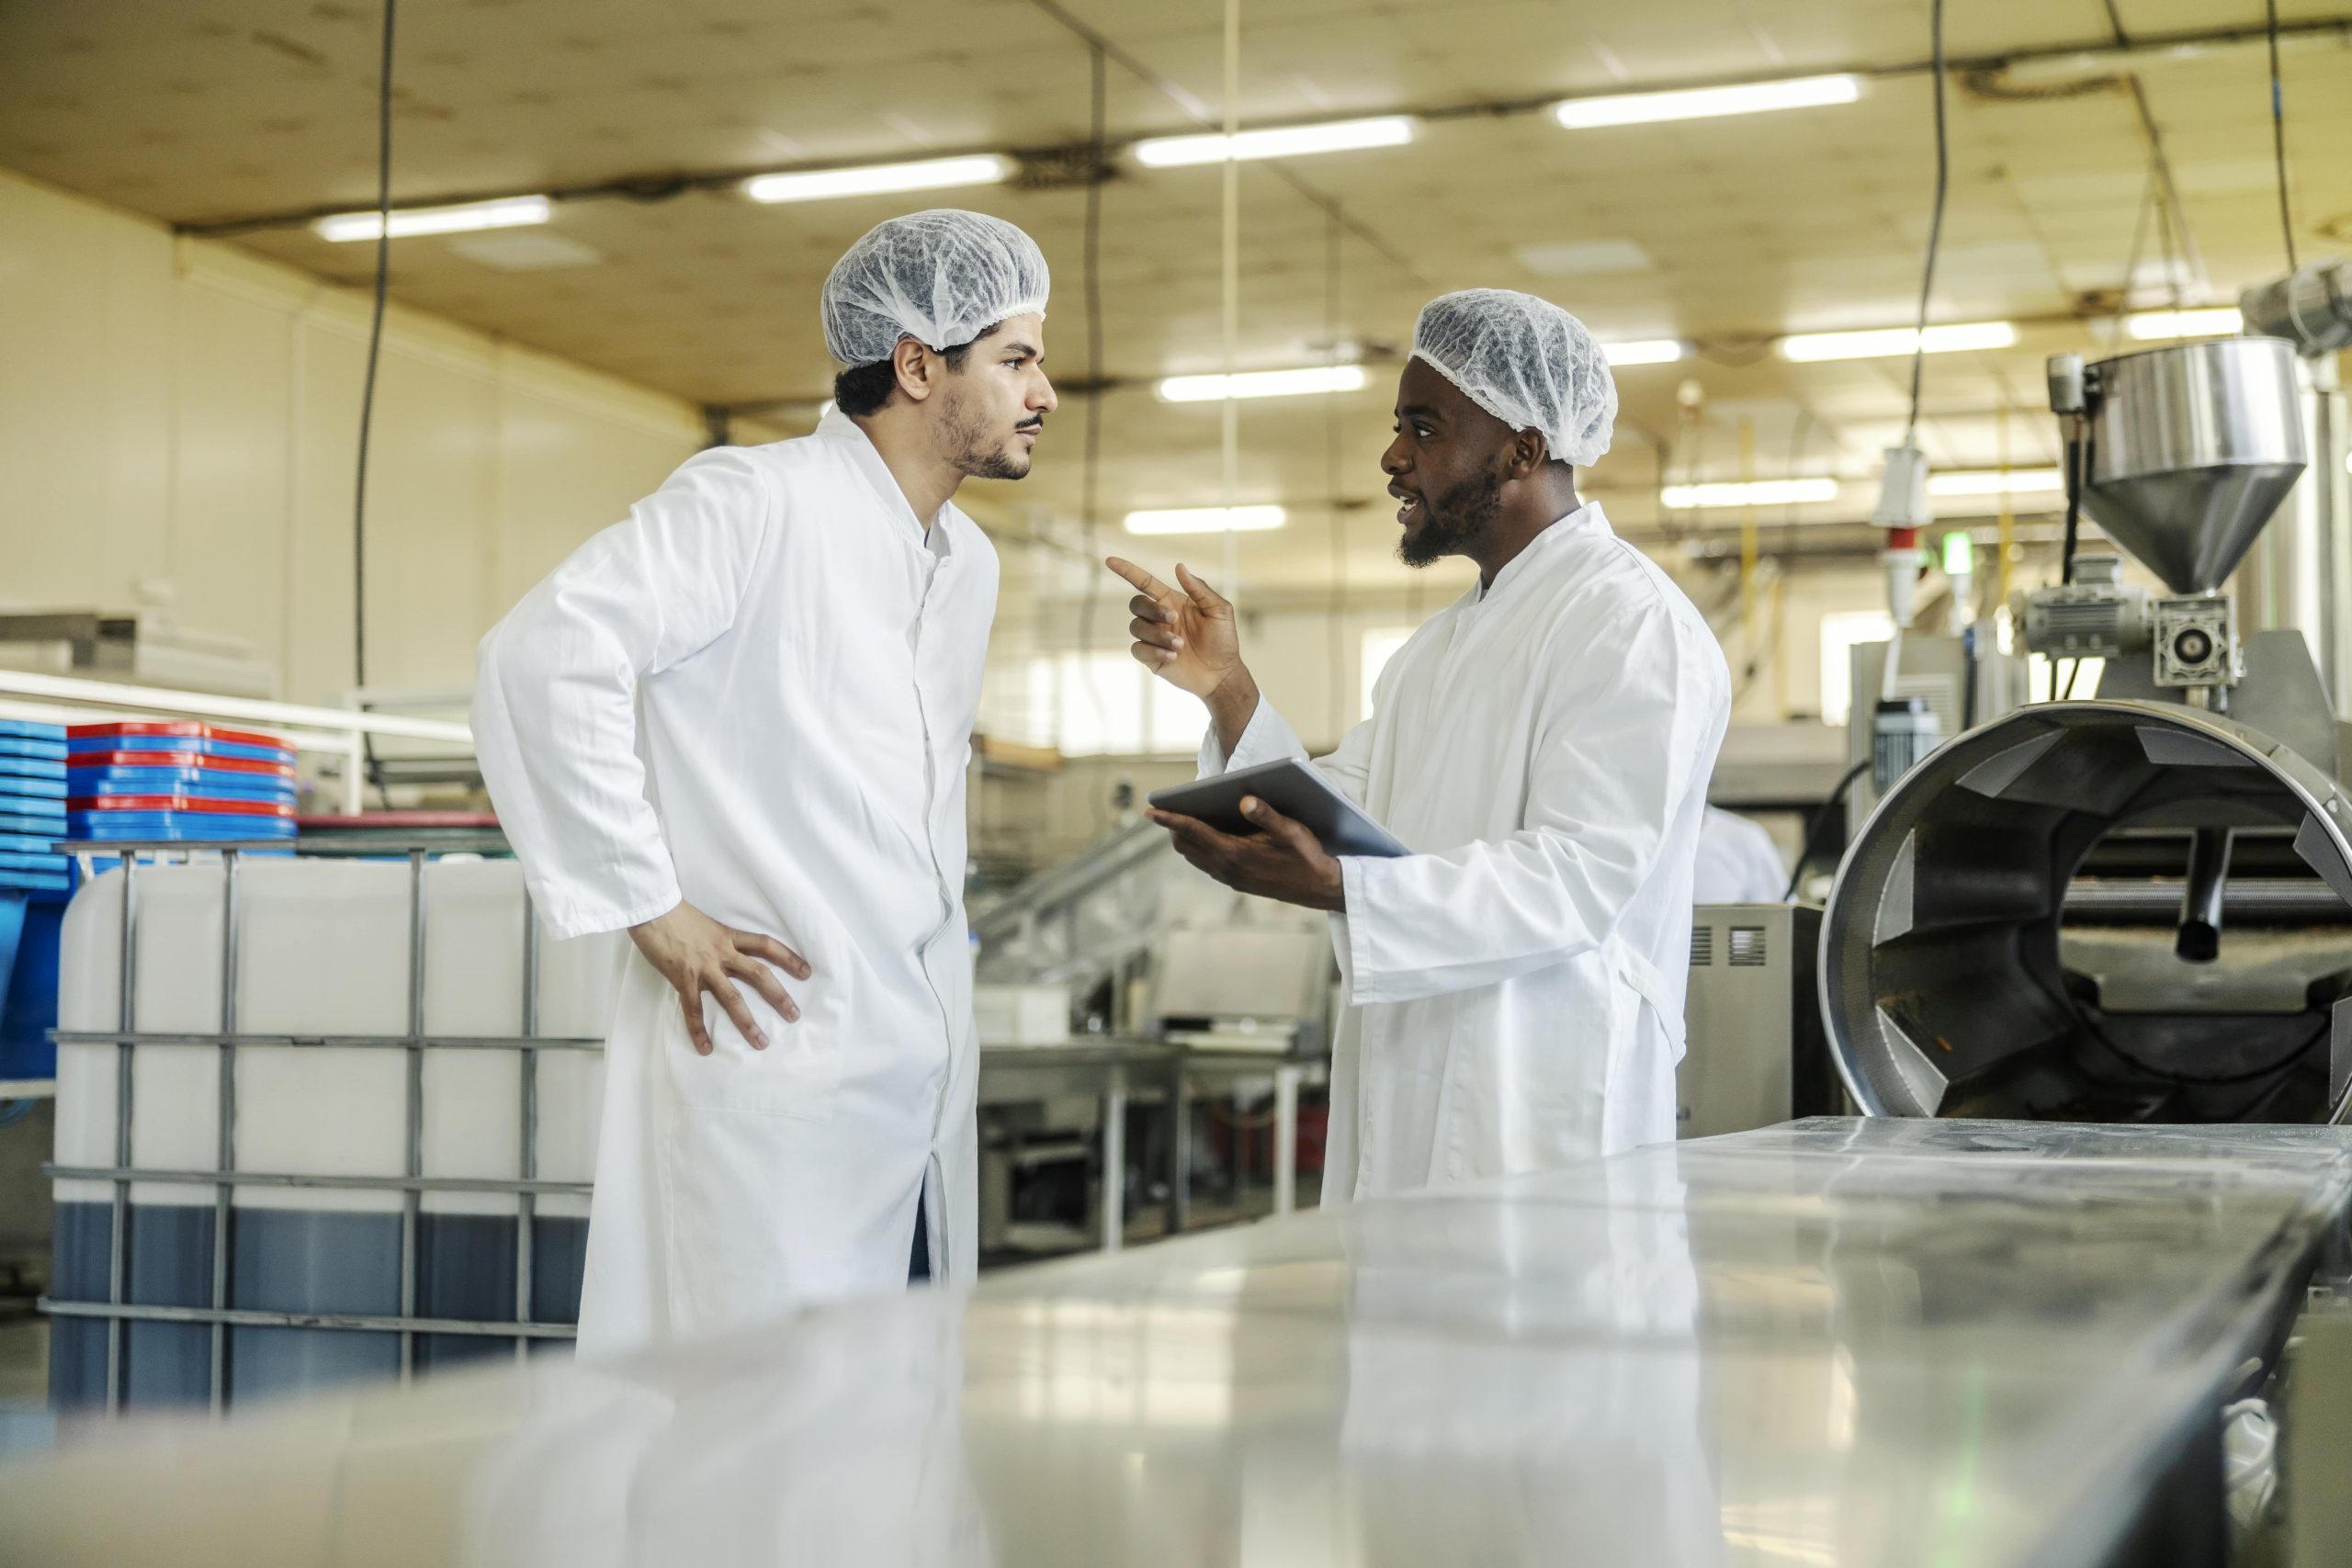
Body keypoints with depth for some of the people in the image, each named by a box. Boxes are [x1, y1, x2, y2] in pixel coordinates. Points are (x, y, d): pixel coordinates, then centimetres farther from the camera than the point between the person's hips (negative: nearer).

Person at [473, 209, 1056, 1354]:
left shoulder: (970, 563, 18)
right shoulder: (755, 504, -9)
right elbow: (545, 655, -18)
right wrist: (647, 904, -16)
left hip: (924, 1078, 8)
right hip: (775, 1056, -8)